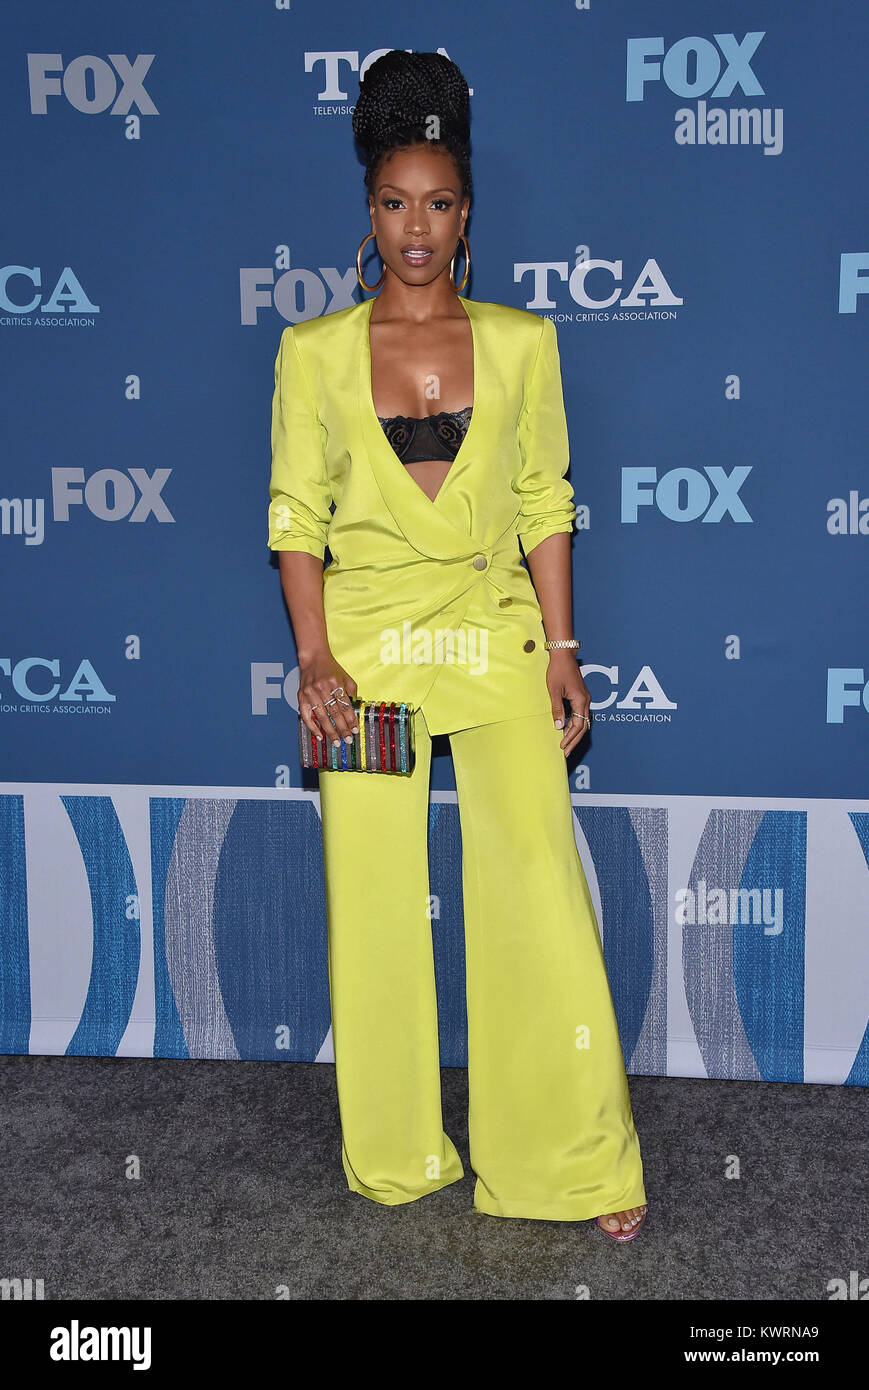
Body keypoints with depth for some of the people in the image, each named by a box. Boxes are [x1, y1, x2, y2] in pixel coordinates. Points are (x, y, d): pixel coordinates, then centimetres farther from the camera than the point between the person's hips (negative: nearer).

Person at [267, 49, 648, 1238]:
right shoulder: (315, 351, 4)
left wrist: (562, 651, 1)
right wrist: (315, 657, -8)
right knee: (375, 895, 4)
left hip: (497, 633, 0)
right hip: (366, 637, 0)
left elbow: (545, 503, 7)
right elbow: (296, 513, 2)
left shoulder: (522, 341, 7)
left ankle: (578, 1165, 9)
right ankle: (395, 1152, 21)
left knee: (539, 884, -4)